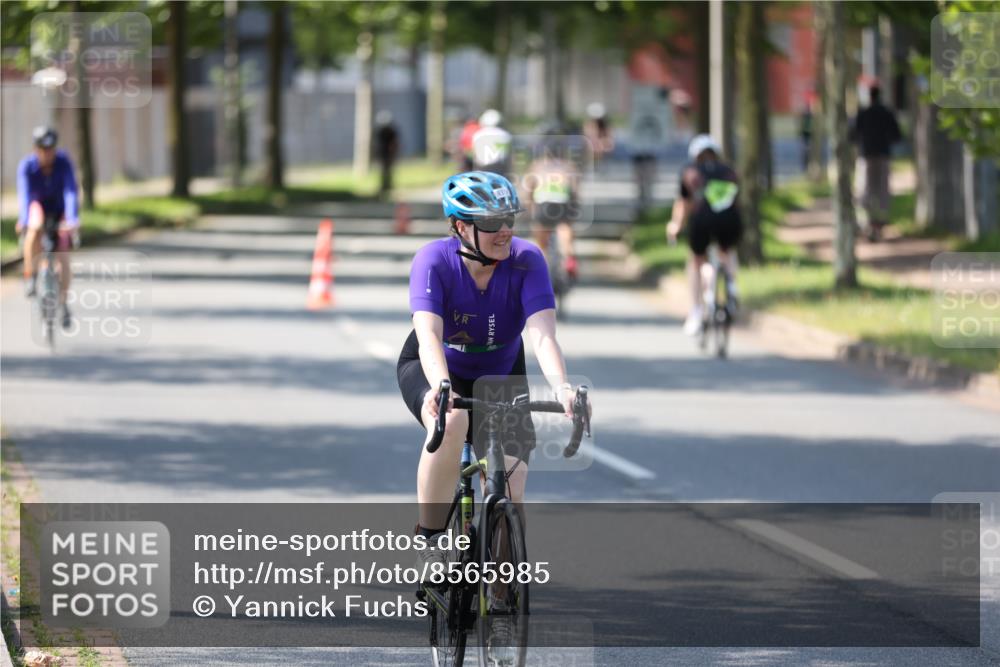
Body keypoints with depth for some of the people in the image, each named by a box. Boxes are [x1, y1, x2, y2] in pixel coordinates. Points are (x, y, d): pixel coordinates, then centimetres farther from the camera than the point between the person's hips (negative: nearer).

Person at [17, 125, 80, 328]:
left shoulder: (63, 162, -27)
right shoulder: (27, 165, -27)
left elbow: (71, 191, -34)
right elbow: (24, 194, -36)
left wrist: (72, 220, -47)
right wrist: (24, 221, -51)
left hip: (58, 208, 1)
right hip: (38, 206, -1)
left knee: (62, 256, -10)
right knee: (35, 230, -37)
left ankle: (63, 303, 8)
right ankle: (29, 277, -20)